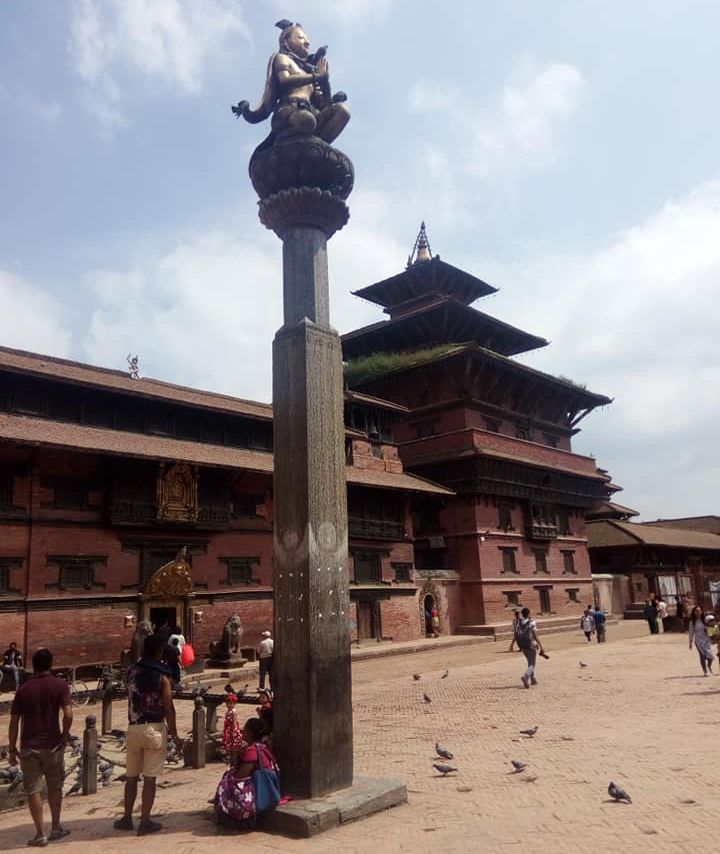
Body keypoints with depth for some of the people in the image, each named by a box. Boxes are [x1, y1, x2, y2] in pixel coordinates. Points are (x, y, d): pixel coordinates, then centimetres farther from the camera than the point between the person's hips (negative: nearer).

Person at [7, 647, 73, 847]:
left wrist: (12, 749, 8)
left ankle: (40, 834, 10)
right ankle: (56, 828, 25)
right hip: (53, 744, 0)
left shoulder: (24, 689, -2)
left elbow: (14, 722, -1)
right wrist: (65, 735, 0)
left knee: (33, 790, 8)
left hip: (29, 746, 0)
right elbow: (68, 715, -17)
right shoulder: (60, 685, -7)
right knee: (55, 787, 16)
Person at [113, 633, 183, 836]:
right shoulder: (162, 676, -11)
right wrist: (175, 735, -3)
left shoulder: (131, 672, 2)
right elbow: (168, 709, -11)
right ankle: (145, 821, 9)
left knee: (131, 776, 17)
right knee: (150, 778, 4)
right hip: (154, 729, -4)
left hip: (133, 728, 4)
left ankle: (127, 818, 25)